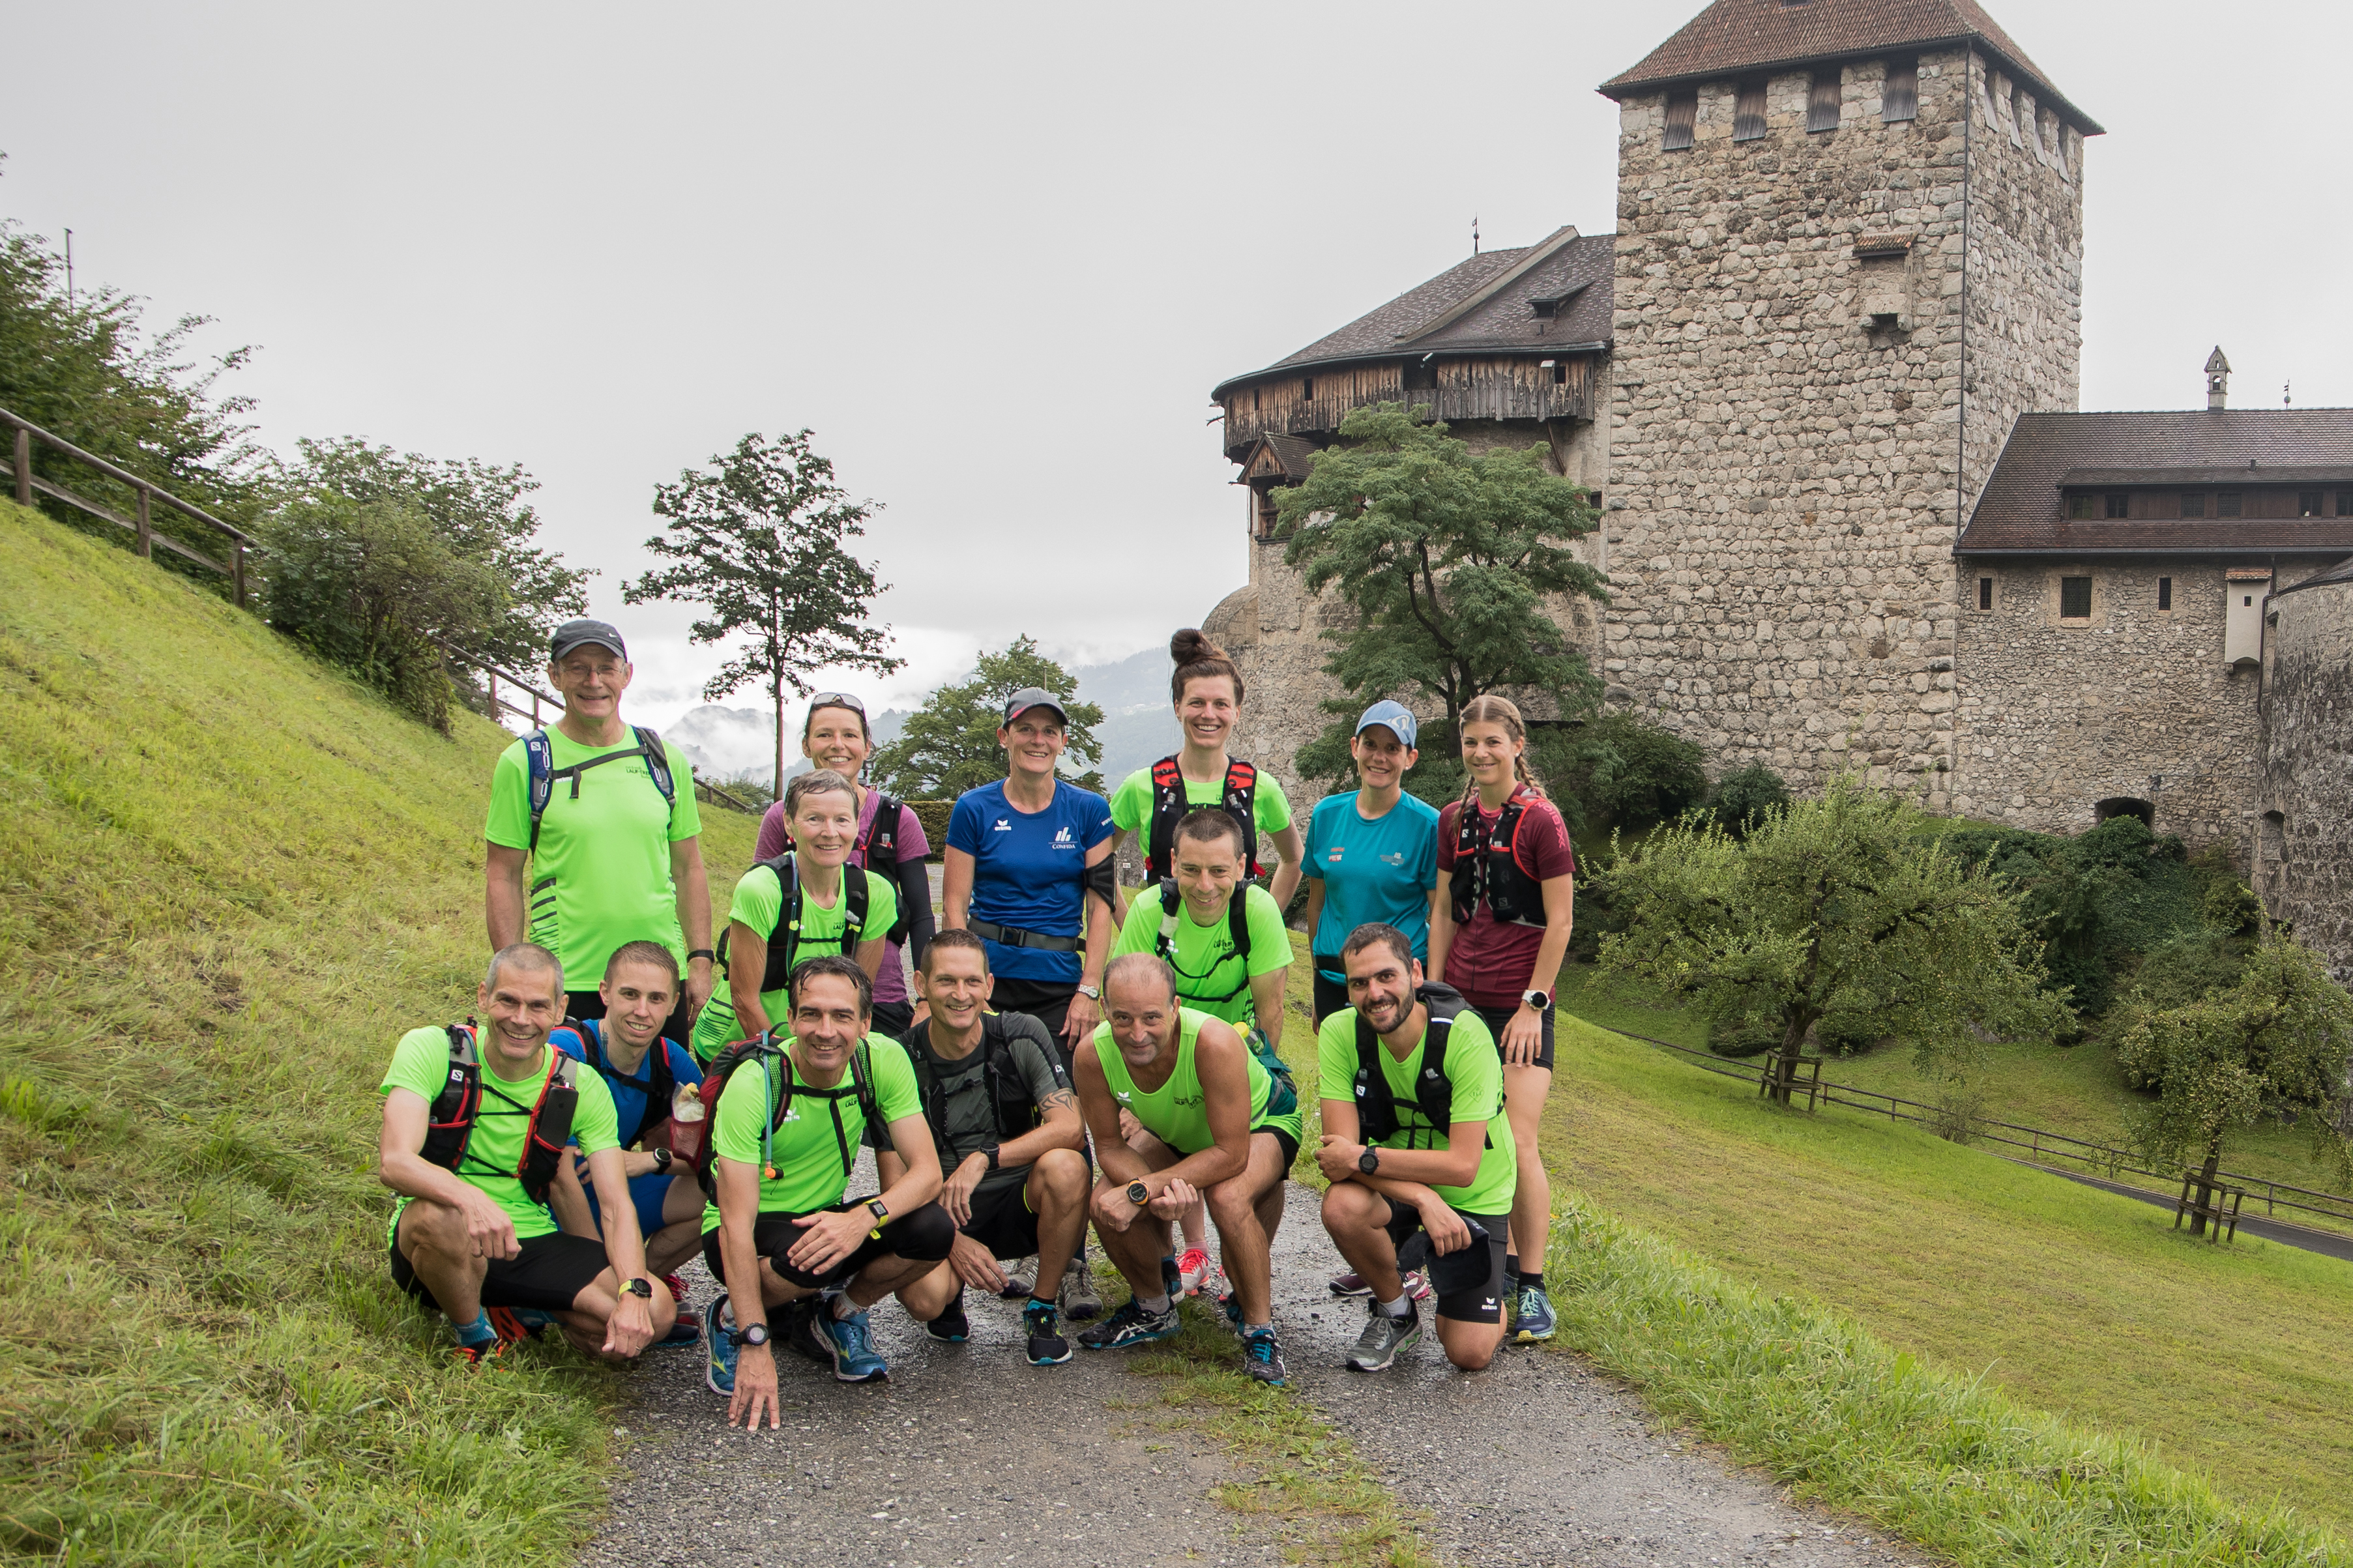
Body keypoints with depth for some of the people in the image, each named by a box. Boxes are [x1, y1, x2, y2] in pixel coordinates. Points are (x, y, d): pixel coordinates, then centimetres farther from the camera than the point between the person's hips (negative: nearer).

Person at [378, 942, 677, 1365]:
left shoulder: (582, 1087, -2)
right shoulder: (430, 1049, -11)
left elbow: (617, 1205, -6)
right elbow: (394, 1162, -25)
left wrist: (635, 1293, -26)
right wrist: (470, 1198, -47)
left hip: (532, 1244, 3)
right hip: (436, 1242, -3)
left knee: (656, 1313, -19)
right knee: (438, 1216, -40)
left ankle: (523, 1313, 7)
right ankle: (474, 1335, -9)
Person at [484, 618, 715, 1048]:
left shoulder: (666, 761, 8)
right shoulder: (524, 762, -1)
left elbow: (689, 868, 12)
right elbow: (503, 876, 0)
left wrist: (701, 962, 5)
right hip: (564, 979, -3)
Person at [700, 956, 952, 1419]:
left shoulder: (884, 1060, -14)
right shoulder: (755, 1082, -25)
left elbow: (926, 1171, -16)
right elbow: (737, 1224, -27)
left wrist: (864, 1218, -38)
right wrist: (754, 1346, -33)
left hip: (826, 1217, 4)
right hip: (753, 1232, -4)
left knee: (933, 1228, -23)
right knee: (808, 1258, -37)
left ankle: (841, 1313, 5)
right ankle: (729, 1320, -3)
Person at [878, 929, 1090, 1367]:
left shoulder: (1021, 1035, -8)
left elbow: (1070, 1129, -19)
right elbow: (895, 1182, -6)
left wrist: (983, 1158, -29)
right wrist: (953, 1241, -21)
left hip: (1021, 1202, 1)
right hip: (941, 1216, -1)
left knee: (1064, 1166, -33)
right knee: (925, 1297, -32)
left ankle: (1042, 1310, -9)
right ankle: (953, 1291, 10)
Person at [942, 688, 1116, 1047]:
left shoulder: (1088, 810, 4)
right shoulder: (974, 809, 2)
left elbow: (1101, 907, 1)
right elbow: (955, 909, 1)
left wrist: (1090, 991, -7)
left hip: (1060, 982, 1)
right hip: (987, 975, 0)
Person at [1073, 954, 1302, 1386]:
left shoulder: (1214, 1044, -42)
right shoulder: (1093, 1056, -29)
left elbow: (1231, 1153, -37)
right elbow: (1110, 1146, -17)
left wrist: (1141, 1190, -43)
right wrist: (1157, 1191, -38)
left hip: (1262, 1121, -5)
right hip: (1178, 1133, 5)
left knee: (1228, 1197, -35)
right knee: (1106, 1202, -18)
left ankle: (1260, 1330, -13)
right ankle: (1153, 1309, 10)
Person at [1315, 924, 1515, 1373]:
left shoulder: (1466, 1036, -28)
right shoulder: (1340, 1033, -19)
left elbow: (1463, 1166, -29)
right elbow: (1340, 1148, -23)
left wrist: (1362, 1159, -31)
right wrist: (1424, 1199, -35)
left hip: (1475, 1196, -2)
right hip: (1395, 1184, 2)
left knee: (1470, 1354, -12)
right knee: (1342, 1207, -33)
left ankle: (1491, 1305, 26)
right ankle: (1395, 1311, -2)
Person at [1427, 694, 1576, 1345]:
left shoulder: (1540, 820, -8)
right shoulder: (1454, 820, 9)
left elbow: (1560, 922, -8)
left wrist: (1533, 1003, -11)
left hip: (1520, 1006, -5)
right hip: (1464, 998, 5)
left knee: (1518, 1145, -10)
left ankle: (1532, 1288, -3)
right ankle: (1502, 1264, 19)